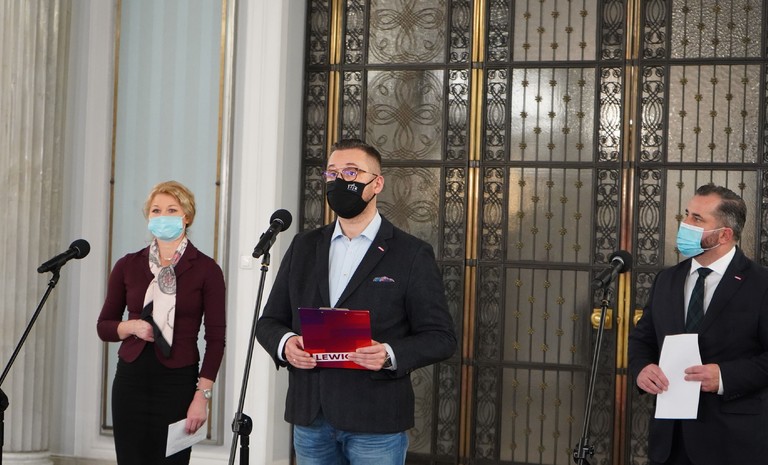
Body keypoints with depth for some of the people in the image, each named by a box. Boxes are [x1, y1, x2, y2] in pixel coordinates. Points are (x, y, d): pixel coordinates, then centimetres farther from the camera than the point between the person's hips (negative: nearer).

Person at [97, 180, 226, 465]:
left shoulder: (205, 270, -2)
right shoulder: (128, 266, 6)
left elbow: (216, 339, -4)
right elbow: (104, 326, 12)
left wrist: (202, 395, -10)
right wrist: (131, 327, -9)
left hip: (178, 383, -2)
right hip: (131, 380, 3)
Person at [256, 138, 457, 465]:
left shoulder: (412, 254, -2)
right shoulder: (304, 246, 12)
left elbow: (440, 337, -4)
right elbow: (269, 321, 13)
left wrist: (390, 355, -21)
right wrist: (284, 342, -9)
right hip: (309, 417, 4)